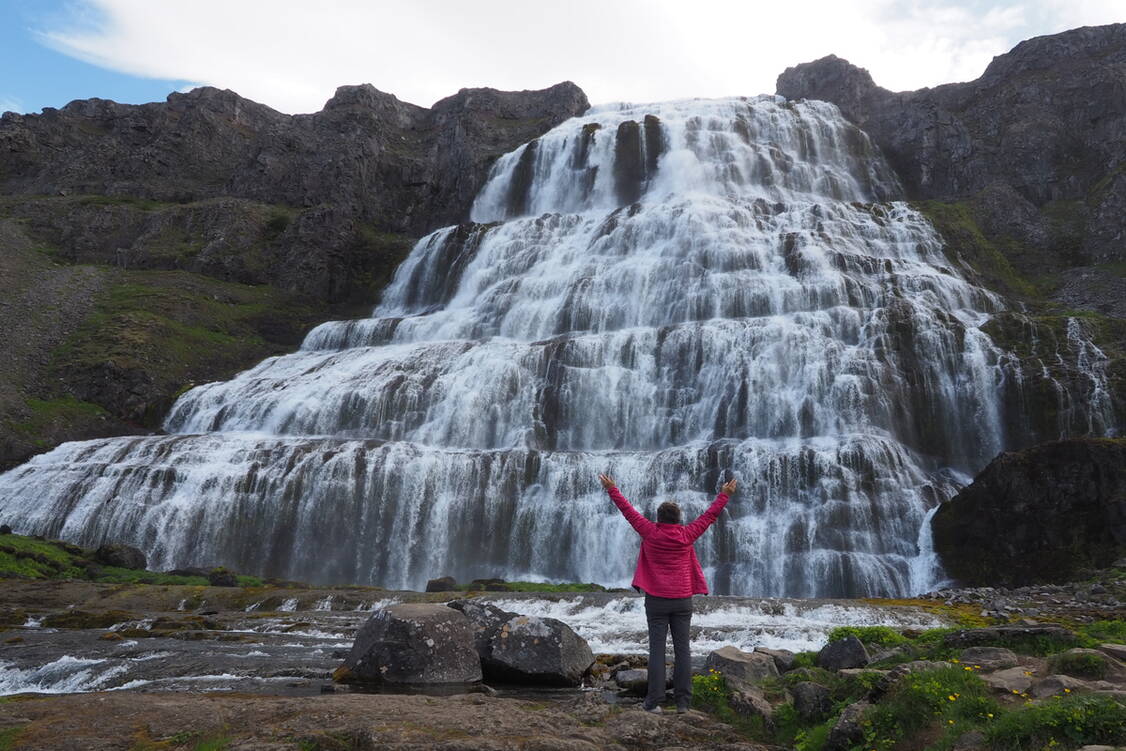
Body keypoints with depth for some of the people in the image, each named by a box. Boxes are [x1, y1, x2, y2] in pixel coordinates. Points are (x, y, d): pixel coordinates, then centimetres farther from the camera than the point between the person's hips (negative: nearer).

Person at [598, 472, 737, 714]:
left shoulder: (650, 533, -5)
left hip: (656, 600, -1)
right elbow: (710, 515, 8)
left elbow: (628, 511, 3)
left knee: (657, 649, -1)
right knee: (682, 649, 4)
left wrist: (612, 490, 12)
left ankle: (654, 701, -2)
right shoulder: (686, 535, -2)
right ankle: (682, 702, 4)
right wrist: (724, 494, 18)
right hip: (682, 600, 1)